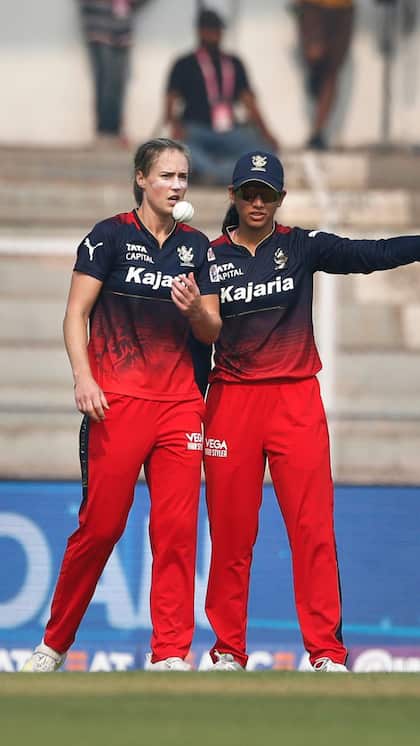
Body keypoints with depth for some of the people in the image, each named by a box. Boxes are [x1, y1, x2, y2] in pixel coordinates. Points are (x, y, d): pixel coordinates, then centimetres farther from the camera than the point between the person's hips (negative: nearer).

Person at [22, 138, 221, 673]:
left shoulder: (197, 246, 13)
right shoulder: (111, 236, 1)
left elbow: (213, 331, 13)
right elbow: (76, 313, -2)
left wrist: (195, 310, -9)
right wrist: (83, 378, -15)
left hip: (180, 403, 4)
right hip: (116, 402, -4)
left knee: (177, 527, -3)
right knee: (100, 525, -4)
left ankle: (169, 654, -1)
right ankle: (55, 642, 11)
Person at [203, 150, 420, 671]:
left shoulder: (303, 248, 3)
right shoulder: (211, 257, 5)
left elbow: (373, 255, -7)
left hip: (295, 398, 0)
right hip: (231, 402, 0)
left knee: (313, 526, -6)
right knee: (230, 529, 2)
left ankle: (327, 652, -4)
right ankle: (228, 650, 12)